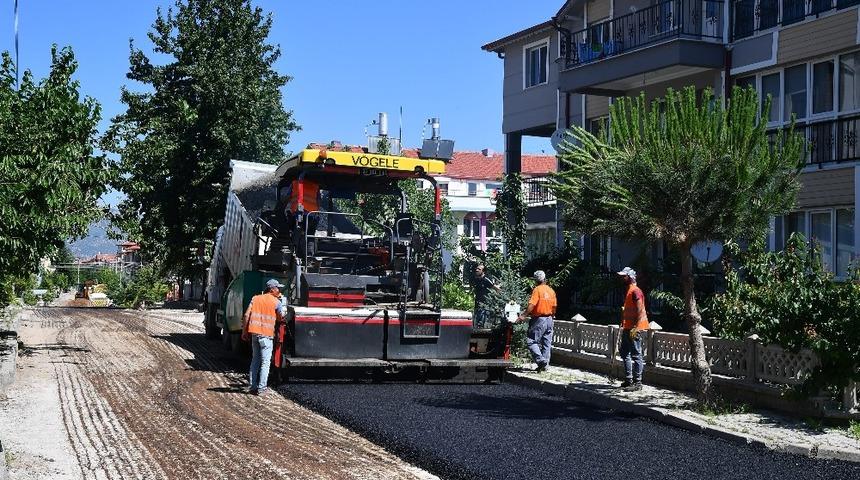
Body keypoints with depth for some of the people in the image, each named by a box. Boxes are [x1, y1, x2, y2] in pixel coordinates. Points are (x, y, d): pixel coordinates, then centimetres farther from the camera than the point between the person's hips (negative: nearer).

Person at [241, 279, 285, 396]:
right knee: (265, 362, 1)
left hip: (254, 333, 5)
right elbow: (280, 318, 6)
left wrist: (244, 331, 9)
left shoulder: (255, 298, 10)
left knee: (255, 360, 15)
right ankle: (261, 388, -1)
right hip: (266, 334, -5)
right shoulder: (276, 302, -3)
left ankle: (253, 386, 15)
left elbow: (246, 315, 4)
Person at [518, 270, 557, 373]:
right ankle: (545, 365, 12)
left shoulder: (537, 289, -11)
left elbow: (532, 304, -21)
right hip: (549, 320, 7)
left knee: (531, 341, -4)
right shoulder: (551, 290, 9)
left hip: (539, 319, -7)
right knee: (547, 343, 9)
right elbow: (554, 306, 13)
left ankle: (541, 360, -17)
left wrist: (524, 315, -21)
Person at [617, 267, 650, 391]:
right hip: (627, 328, 11)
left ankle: (637, 382, -3)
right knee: (624, 353, 15)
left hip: (634, 329, -11)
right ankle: (628, 380, 23)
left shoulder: (636, 291, -14)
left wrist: (635, 328, -24)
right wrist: (623, 325, 21)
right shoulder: (628, 290, 17)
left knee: (636, 355, -6)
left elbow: (640, 311, -20)